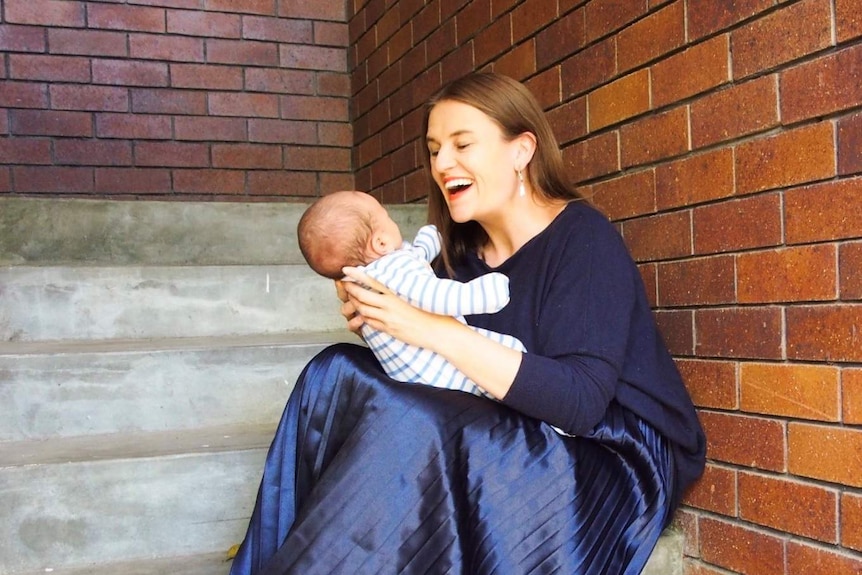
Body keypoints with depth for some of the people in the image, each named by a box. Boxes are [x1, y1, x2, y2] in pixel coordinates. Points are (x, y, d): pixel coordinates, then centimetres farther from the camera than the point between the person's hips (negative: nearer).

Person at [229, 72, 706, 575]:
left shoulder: (582, 238, -12)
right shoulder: (464, 255, 8)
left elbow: (581, 401, -24)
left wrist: (435, 330, -26)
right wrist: (373, 320, -12)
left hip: (617, 455, -7)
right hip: (522, 439, 7)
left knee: (408, 428, -30)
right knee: (337, 373, -4)